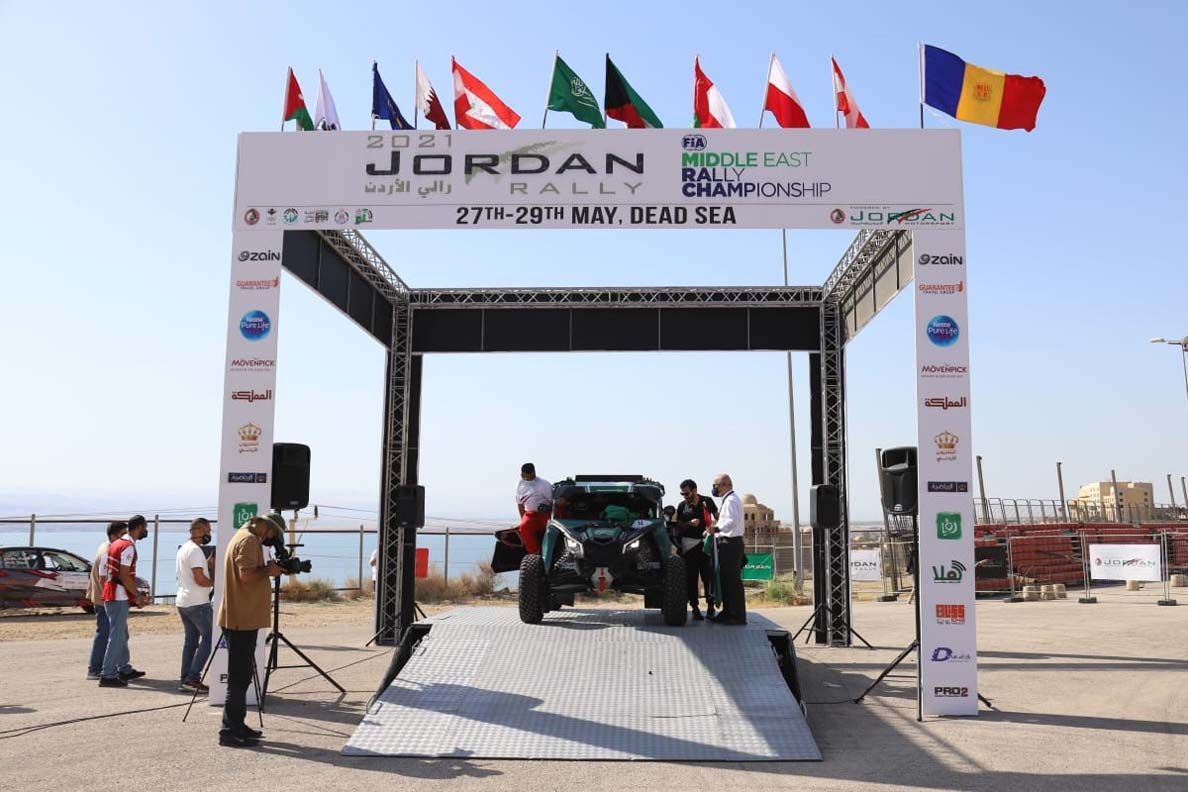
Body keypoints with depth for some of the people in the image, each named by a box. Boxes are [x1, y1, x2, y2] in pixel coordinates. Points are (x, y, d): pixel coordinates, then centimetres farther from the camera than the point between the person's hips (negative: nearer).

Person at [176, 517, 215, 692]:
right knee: (208, 638, -5)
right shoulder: (195, 550, -16)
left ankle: (185, 680, 12)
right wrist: (217, 582, -6)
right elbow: (200, 579, -21)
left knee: (191, 640, 13)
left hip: (183, 602, 10)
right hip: (197, 603, -10)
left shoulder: (183, 548, 16)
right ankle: (193, 678, -8)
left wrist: (208, 565, 11)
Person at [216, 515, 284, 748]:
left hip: (241, 618, 11)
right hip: (242, 619, -11)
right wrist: (269, 570, -10)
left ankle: (237, 726, 21)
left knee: (242, 675, 14)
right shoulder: (249, 540, -13)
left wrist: (268, 570, 12)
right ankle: (229, 731, -3)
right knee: (239, 676, -7)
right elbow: (246, 574, -25)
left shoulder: (243, 538, 19)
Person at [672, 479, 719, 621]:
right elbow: (678, 525, 10)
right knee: (691, 577, 0)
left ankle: (710, 606, 3)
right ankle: (694, 606, 5)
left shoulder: (707, 501, 4)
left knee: (708, 575, -3)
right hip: (689, 544, 1)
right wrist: (690, 523, -9)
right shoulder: (682, 505, 7)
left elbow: (718, 518, 11)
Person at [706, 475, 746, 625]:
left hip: (730, 544, -11)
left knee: (733, 580, -8)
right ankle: (728, 613, 23)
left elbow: (732, 521, -27)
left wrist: (717, 528, -35)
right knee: (726, 579, 15)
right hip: (727, 544, 11)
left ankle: (738, 616, -5)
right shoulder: (729, 499, 19)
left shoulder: (731, 500, -14)